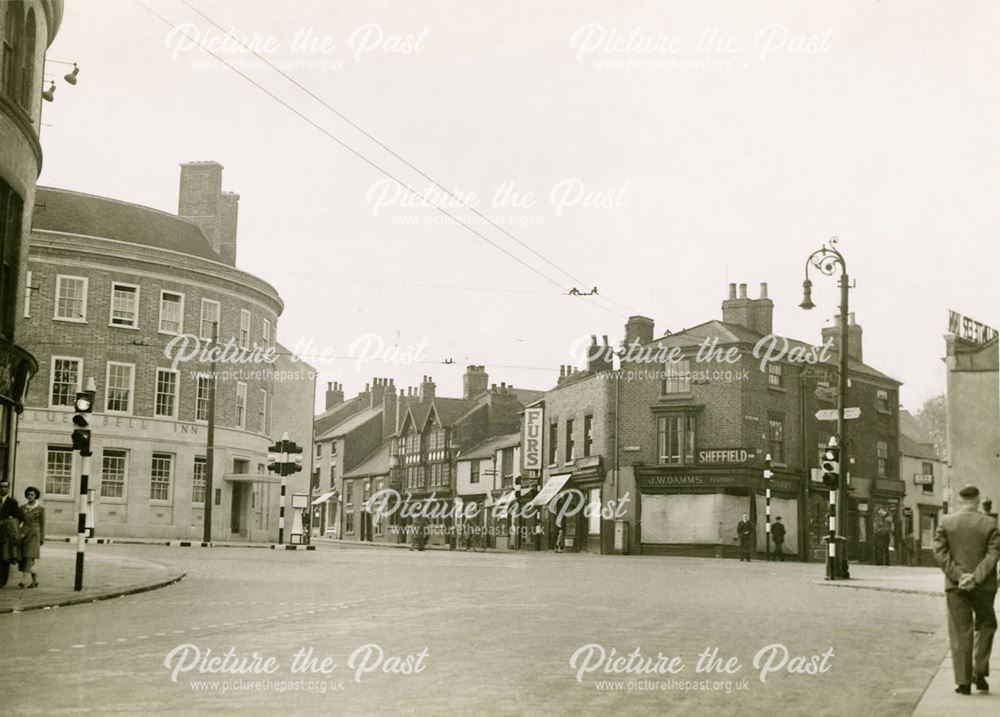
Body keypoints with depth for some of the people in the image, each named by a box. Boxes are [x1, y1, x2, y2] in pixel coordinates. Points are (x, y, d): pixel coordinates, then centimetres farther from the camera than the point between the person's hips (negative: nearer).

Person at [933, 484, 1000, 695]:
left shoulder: (946, 522, -1)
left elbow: (940, 552, -7)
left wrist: (958, 576, -10)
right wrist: (976, 577, -14)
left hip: (955, 585, 1)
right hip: (983, 585, -1)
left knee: (960, 632, 5)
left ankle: (963, 681, 4)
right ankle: (980, 672, 10)